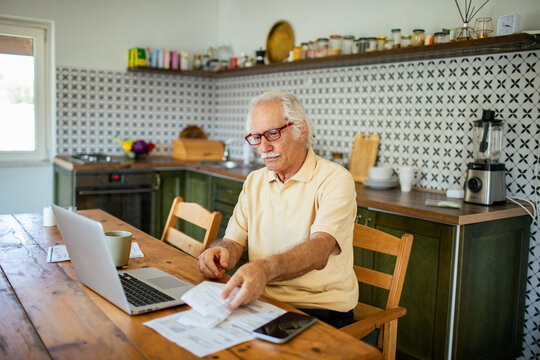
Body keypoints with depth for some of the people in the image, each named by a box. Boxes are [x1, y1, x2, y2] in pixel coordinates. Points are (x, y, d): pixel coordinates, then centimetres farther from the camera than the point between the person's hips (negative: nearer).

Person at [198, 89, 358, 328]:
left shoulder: (335, 179, -10)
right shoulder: (253, 181, 13)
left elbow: (319, 250, -25)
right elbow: (234, 240, 8)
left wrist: (265, 268, -43)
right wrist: (222, 251, -17)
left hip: (319, 308, -5)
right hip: (262, 299, 6)